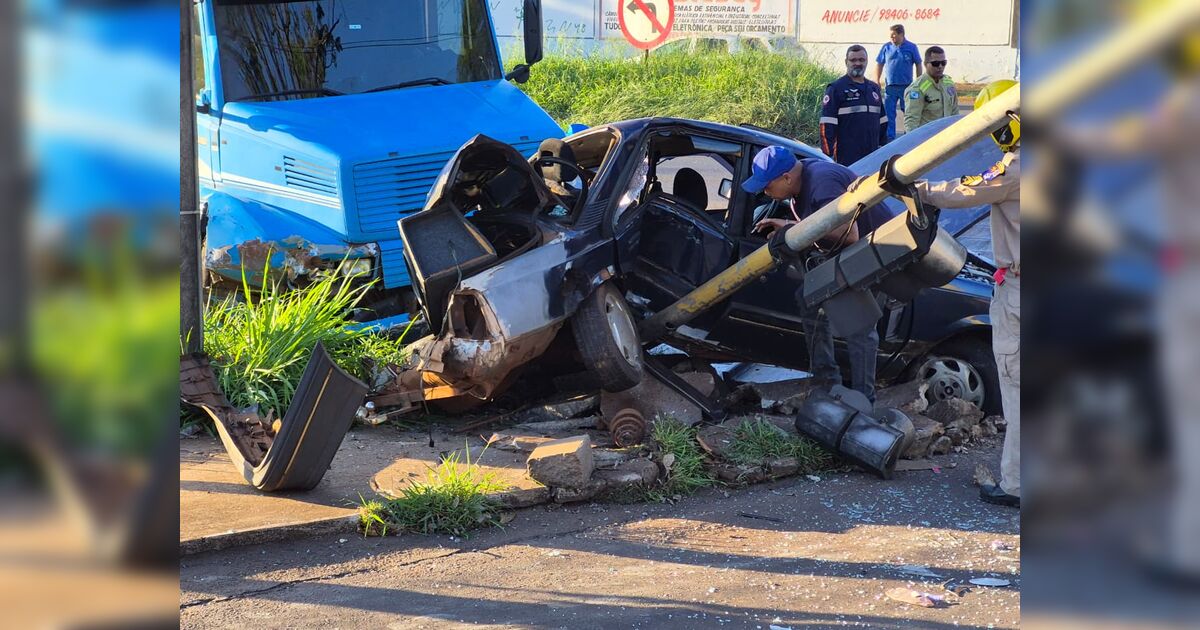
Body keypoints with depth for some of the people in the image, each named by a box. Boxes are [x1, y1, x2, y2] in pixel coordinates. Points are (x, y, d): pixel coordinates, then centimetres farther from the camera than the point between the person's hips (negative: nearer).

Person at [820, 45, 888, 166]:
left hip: (872, 158, 7)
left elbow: (882, 123, 24)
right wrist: (827, 156, -16)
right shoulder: (836, 88, -3)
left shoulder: (874, 88, 18)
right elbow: (827, 126, -10)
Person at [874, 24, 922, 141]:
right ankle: (889, 137, 7)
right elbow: (879, 65, 9)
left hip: (907, 86, -1)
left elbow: (918, 65, 5)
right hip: (890, 86, 1)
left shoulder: (911, 47, -2)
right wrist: (877, 82, 2)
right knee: (888, 114, 1)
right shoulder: (887, 47, 2)